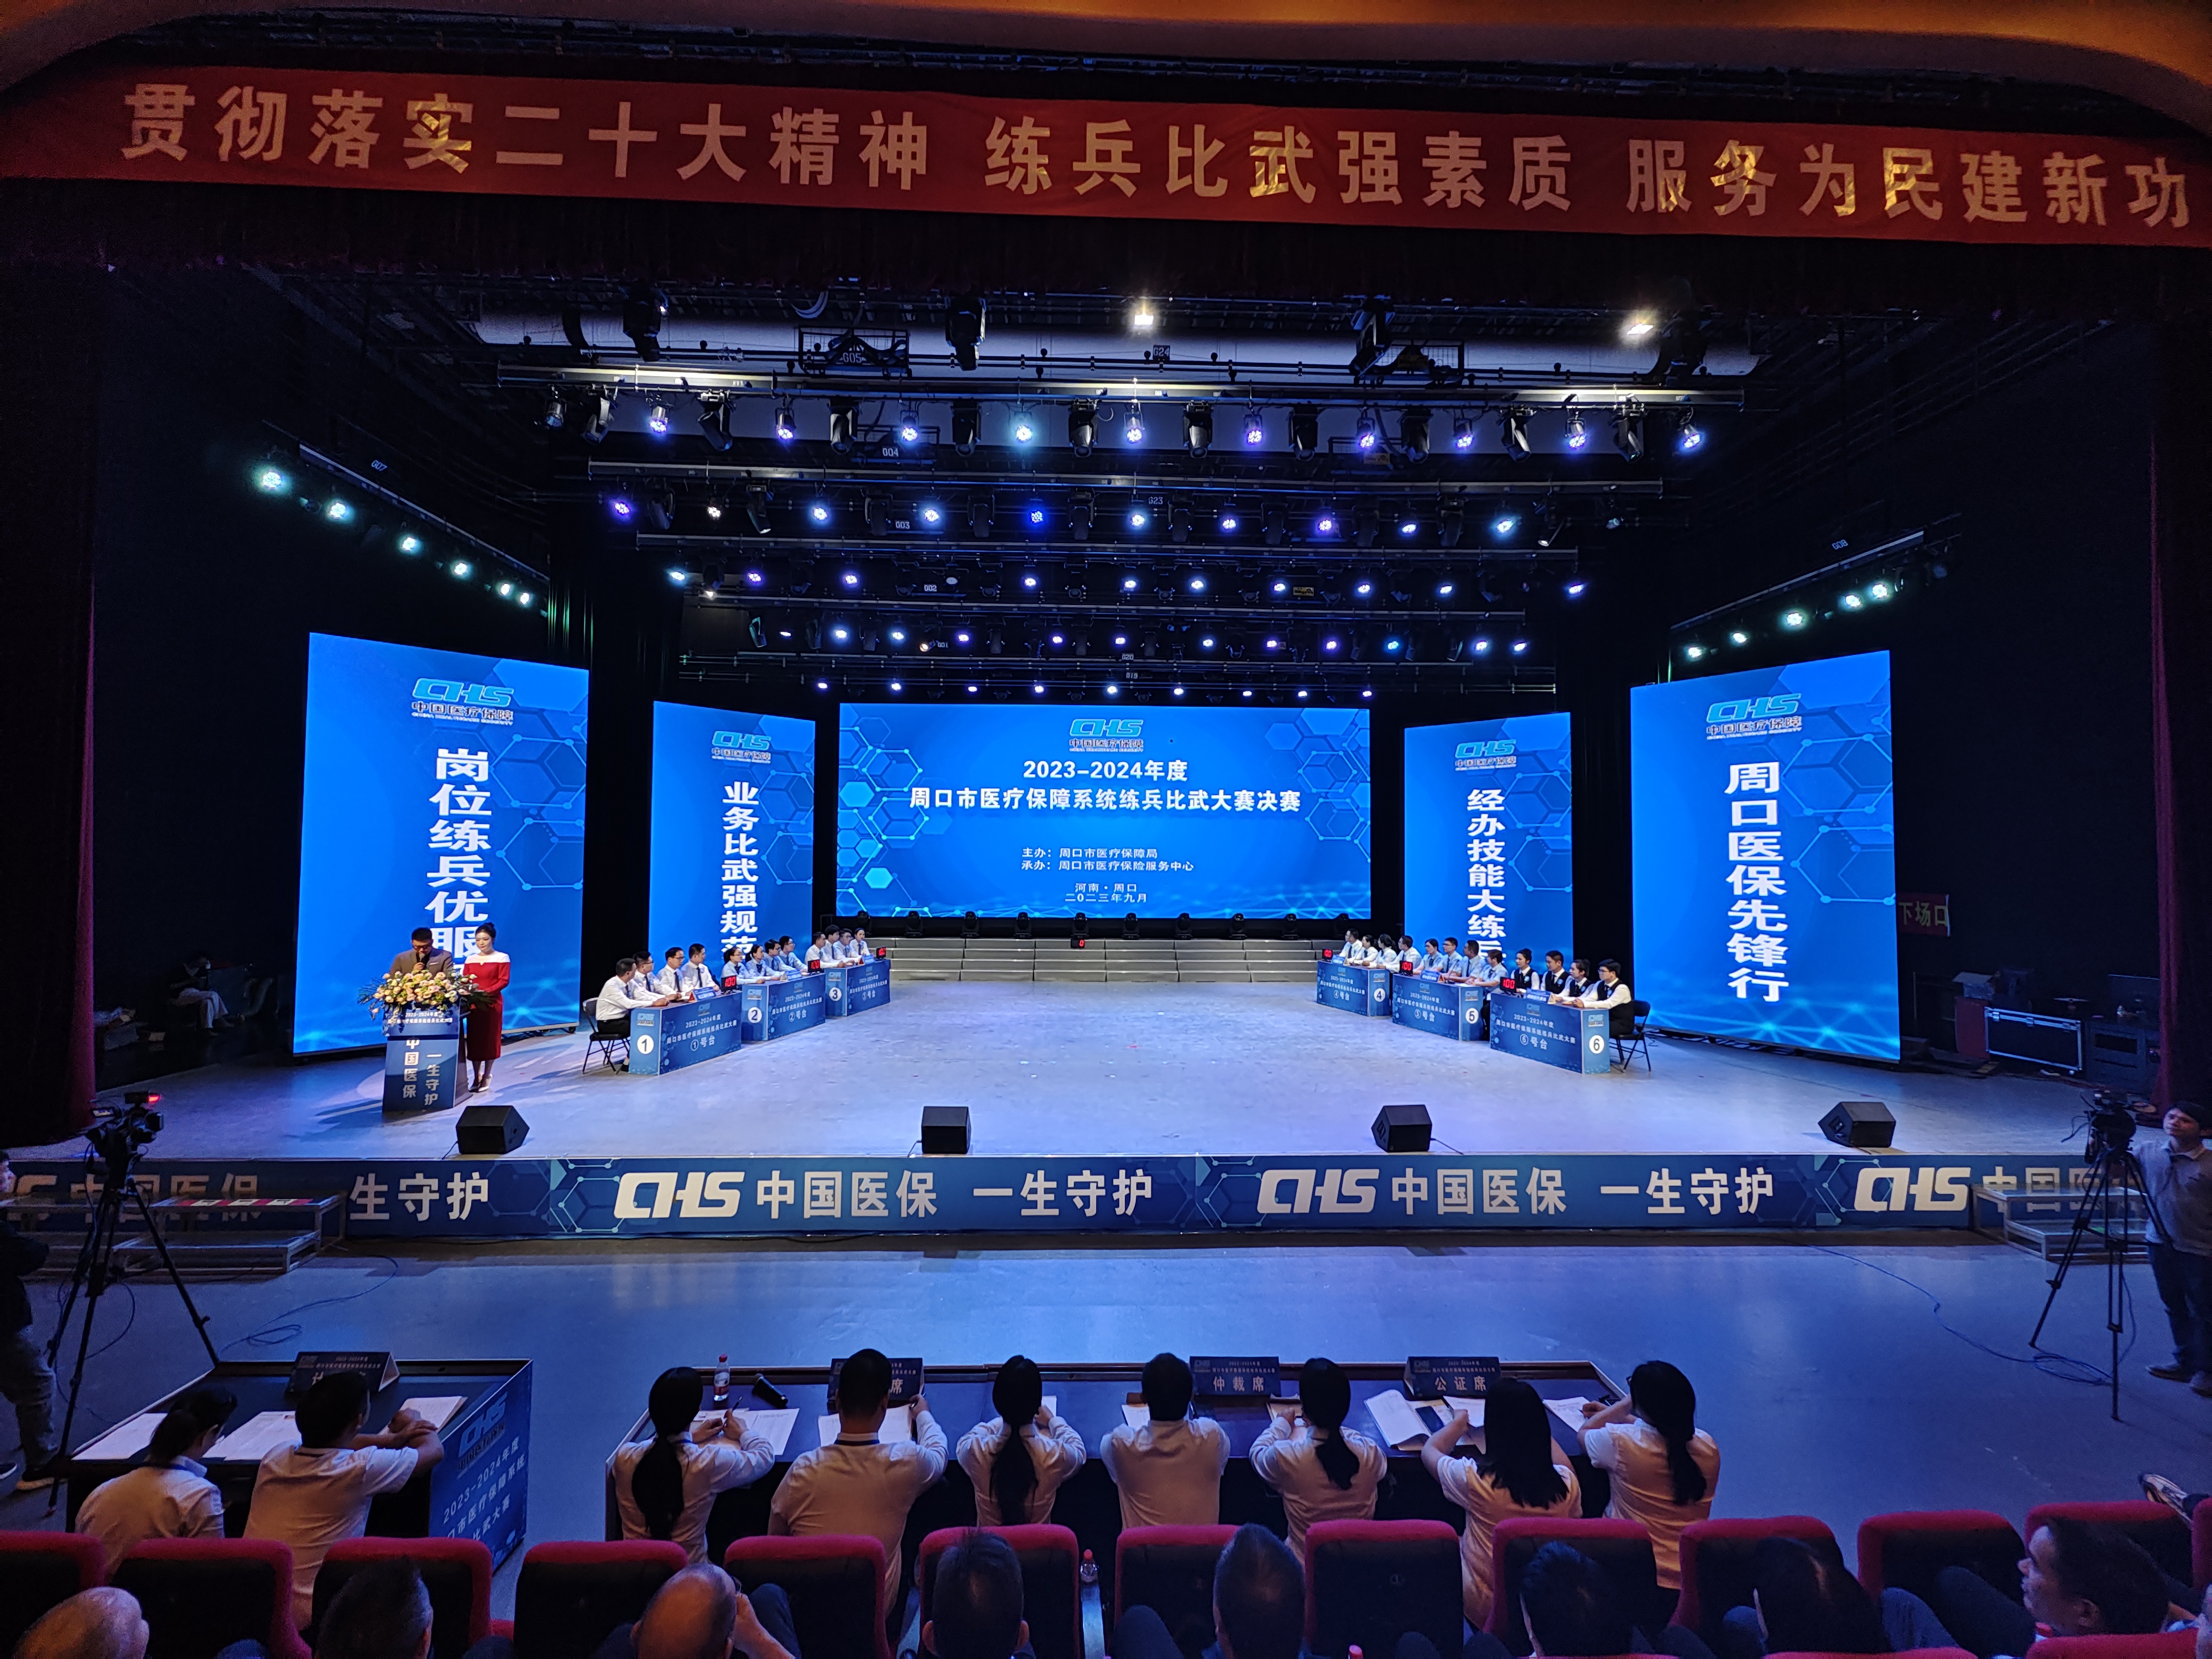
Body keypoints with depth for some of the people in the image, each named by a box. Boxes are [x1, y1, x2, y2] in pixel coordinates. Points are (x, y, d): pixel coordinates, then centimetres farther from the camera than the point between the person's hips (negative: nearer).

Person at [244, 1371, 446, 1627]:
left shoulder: (274, 1459, -2)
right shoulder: (359, 1470, -18)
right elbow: (434, 1449, 0)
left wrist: (391, 1438, 18)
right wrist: (410, 1421, 20)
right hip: (308, 1621, -6)